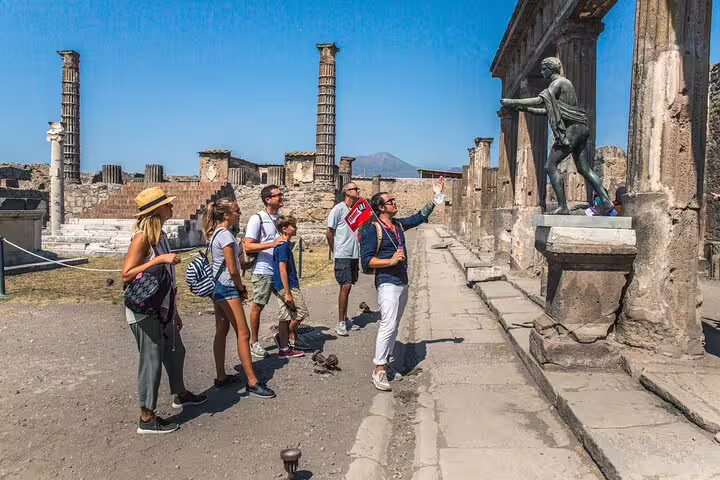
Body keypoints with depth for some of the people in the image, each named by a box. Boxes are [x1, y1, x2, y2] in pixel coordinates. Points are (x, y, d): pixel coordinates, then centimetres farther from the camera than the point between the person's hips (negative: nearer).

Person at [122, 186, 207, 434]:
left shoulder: (160, 236, 10)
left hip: (162, 309, 9)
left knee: (175, 352, 22)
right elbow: (126, 274, -24)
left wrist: (174, 311, 18)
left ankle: (180, 395, 44)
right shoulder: (142, 238, -16)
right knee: (151, 360, -1)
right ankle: (147, 418, 11)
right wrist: (160, 259, -28)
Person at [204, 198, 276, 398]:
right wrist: (242, 288, -5)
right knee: (243, 334, -6)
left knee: (221, 332, 14)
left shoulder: (216, 233, 12)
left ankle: (221, 377, 22)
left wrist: (239, 288, 13)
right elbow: (233, 270, -20)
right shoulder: (226, 235, -18)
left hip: (218, 286, 10)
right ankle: (253, 382, -3)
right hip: (228, 288, -10)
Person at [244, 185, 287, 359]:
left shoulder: (281, 217, 11)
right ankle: (254, 342, 17)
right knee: (258, 305, 4)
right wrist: (272, 244, -25)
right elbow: (248, 246, -16)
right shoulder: (257, 219, -10)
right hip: (264, 271, -7)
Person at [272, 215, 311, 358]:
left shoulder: (283, 245, 14)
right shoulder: (284, 246, -16)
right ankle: (287, 337, 8)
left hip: (281, 287, 10)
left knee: (285, 316, 12)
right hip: (288, 286, -10)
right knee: (302, 312, -1)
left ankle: (284, 349, 17)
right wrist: (288, 293, -21)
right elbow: (282, 269, -20)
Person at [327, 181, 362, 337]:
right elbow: (330, 233, -6)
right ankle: (340, 323, -3)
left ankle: (345, 319, 21)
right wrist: (335, 252, -2)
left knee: (347, 287, 12)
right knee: (345, 286, -10)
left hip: (355, 254, 7)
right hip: (343, 255, -7)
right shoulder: (338, 209, -8)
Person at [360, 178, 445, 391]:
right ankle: (379, 371, -6)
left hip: (402, 282, 9)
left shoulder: (399, 224, 12)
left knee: (394, 325, 14)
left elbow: (420, 217, 24)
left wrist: (436, 196, 20)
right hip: (387, 283, -9)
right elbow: (366, 260, -16)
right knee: (388, 325, -12)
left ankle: (385, 363, 25)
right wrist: (391, 261, -22)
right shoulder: (372, 230, -12)